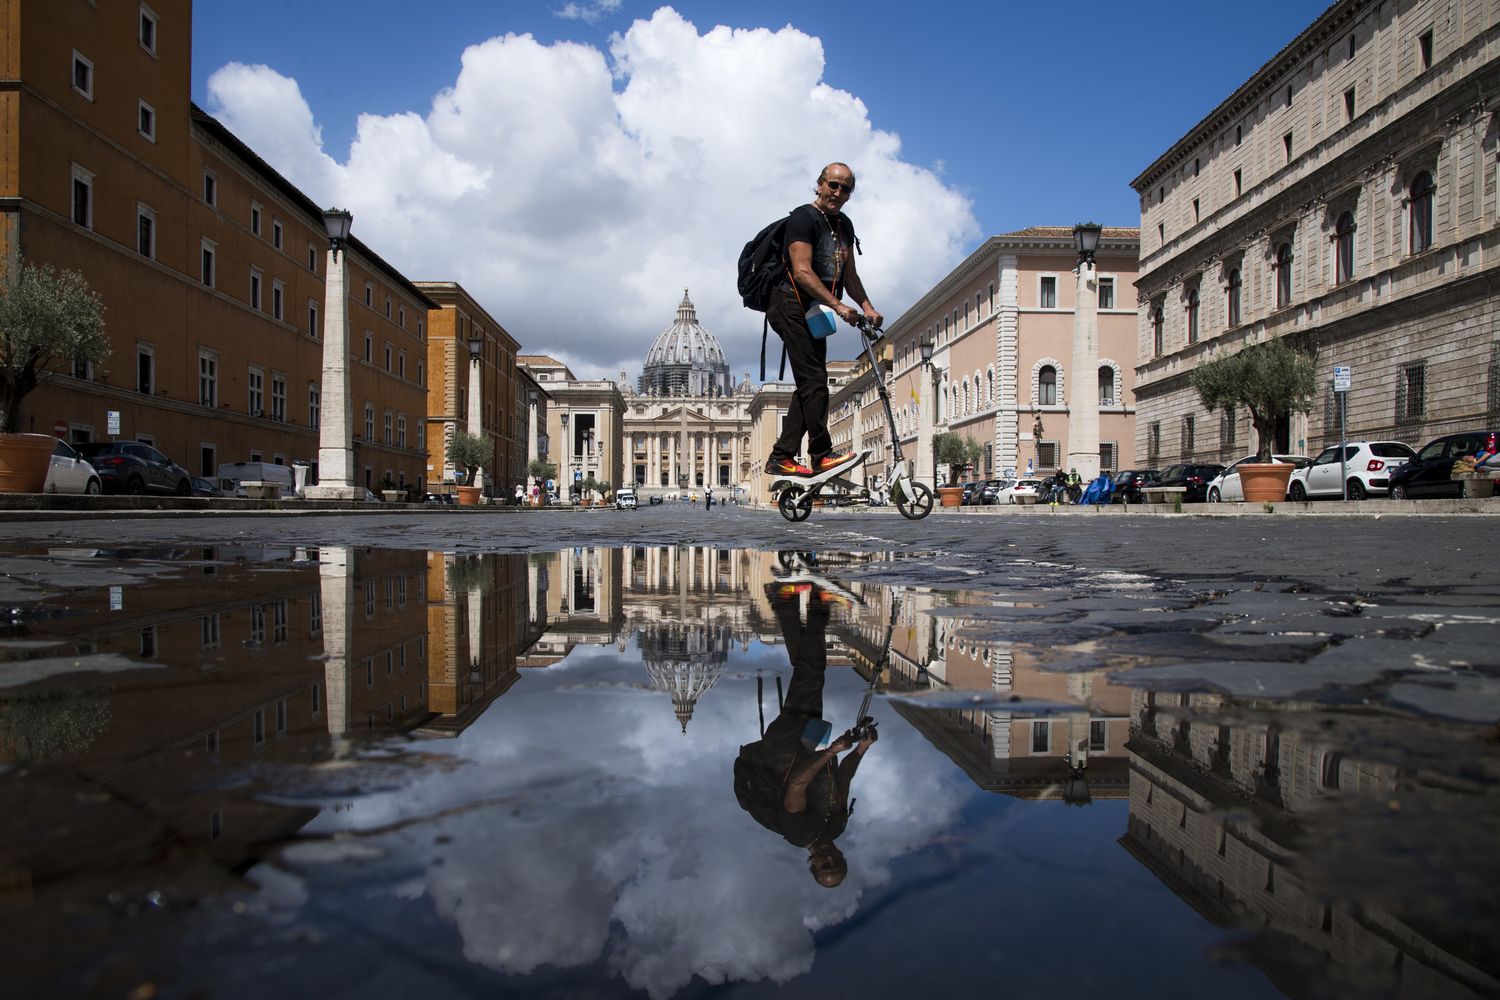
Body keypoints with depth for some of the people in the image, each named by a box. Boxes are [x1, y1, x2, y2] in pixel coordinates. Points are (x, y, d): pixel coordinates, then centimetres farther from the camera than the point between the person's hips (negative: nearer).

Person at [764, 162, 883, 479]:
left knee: (811, 385, 5)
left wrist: (867, 307, 5)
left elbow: (849, 274, 21)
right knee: (814, 381, -16)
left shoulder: (844, 225, 17)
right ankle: (822, 455, -13)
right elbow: (802, 272, -20)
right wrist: (838, 305, -26)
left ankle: (781, 458, 7)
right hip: (790, 306, -9)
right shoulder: (804, 217, -10)